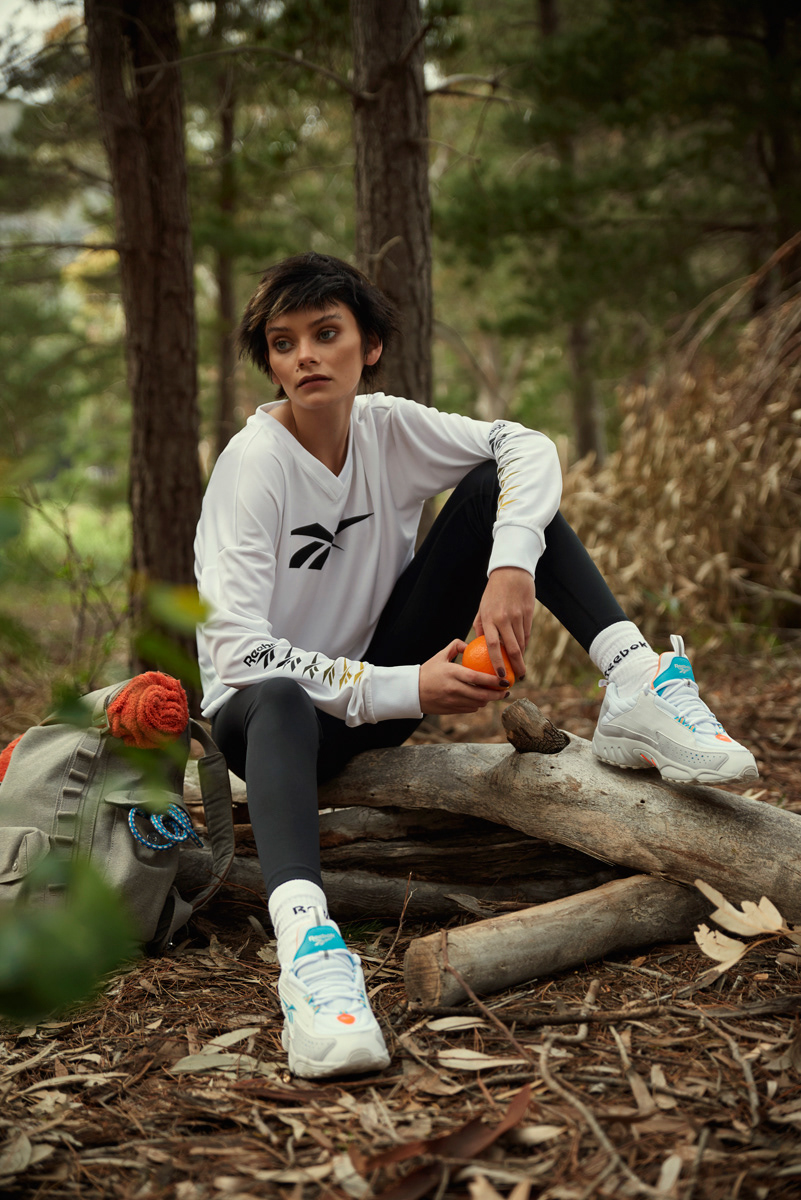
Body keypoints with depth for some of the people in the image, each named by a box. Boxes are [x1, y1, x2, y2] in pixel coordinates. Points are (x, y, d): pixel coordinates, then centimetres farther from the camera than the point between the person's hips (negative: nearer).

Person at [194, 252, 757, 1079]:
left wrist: (511, 567, -28)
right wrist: (405, 689, -32)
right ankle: (305, 945, -66)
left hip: (380, 681, 5)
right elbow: (237, 649, -28)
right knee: (280, 705, -44)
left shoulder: (385, 426, -5)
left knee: (492, 486, -8)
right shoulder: (255, 462, -20)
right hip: (272, 711, -5)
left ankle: (636, 689, -22)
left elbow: (525, 445, -9)